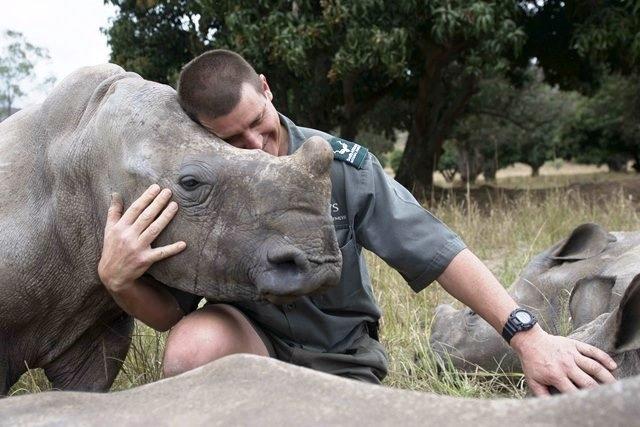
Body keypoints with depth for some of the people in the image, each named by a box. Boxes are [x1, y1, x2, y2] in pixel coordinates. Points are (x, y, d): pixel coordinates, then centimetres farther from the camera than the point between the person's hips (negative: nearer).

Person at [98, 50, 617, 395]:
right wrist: (120, 282, -30)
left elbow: (438, 249, -16)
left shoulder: (339, 164, -15)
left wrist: (528, 335, -24)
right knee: (195, 345, -33)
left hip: (341, 357, 0)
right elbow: (172, 312, -7)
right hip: (248, 339, 0)